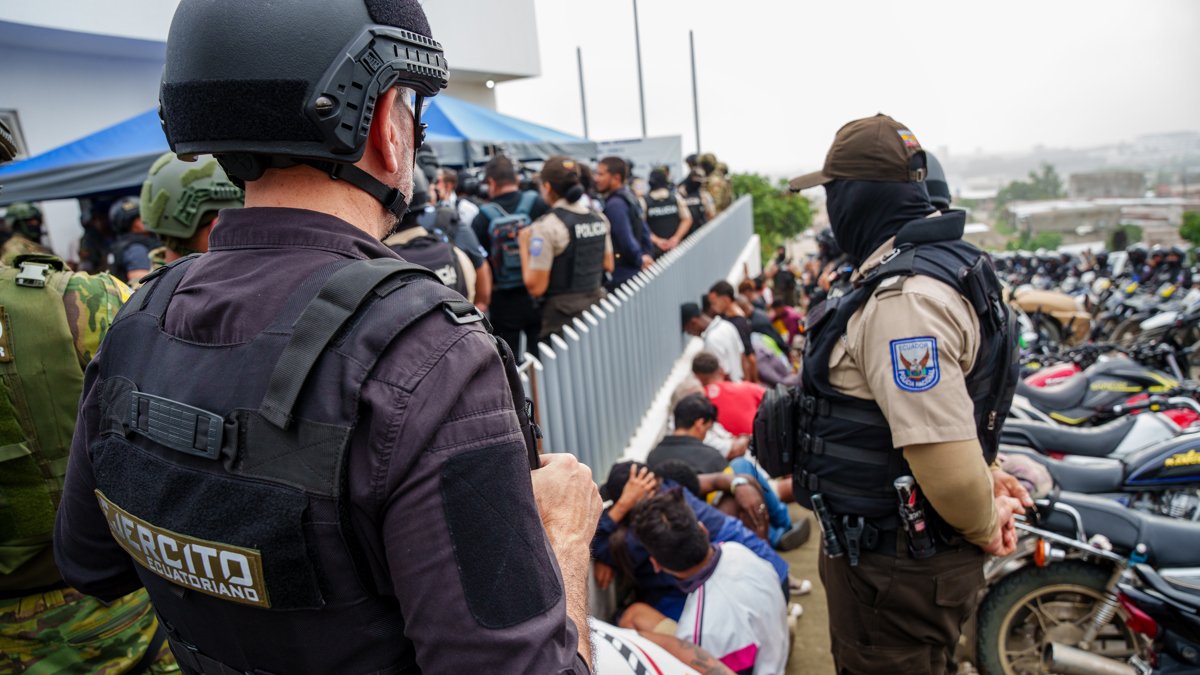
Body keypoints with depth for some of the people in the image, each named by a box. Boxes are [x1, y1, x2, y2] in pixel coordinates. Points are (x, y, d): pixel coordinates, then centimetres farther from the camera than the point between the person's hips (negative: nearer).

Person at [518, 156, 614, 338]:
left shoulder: (546, 226, -14)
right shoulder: (599, 219, 5)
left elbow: (536, 287, -15)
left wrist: (524, 246, -4)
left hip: (563, 312, -6)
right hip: (596, 303, 7)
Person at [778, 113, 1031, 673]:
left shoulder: (905, 298, -29)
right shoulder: (943, 259, 6)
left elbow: (947, 463, -33)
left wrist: (984, 526, -14)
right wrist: (987, 477, 8)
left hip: (896, 571, -10)